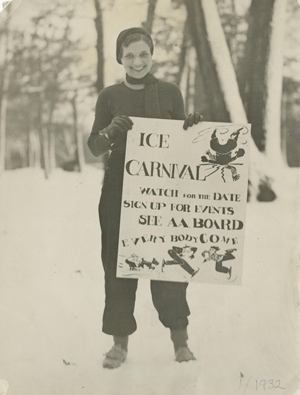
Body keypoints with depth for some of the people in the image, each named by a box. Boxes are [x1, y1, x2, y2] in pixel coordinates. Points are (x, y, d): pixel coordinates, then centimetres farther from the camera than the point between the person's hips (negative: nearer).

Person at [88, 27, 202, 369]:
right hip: (119, 192, 1)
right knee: (118, 264, 2)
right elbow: (94, 147, 2)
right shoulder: (109, 97, 6)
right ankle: (120, 343, 12)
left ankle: (180, 341, 7)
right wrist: (111, 130, -18)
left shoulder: (170, 92, 5)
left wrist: (191, 128, -13)